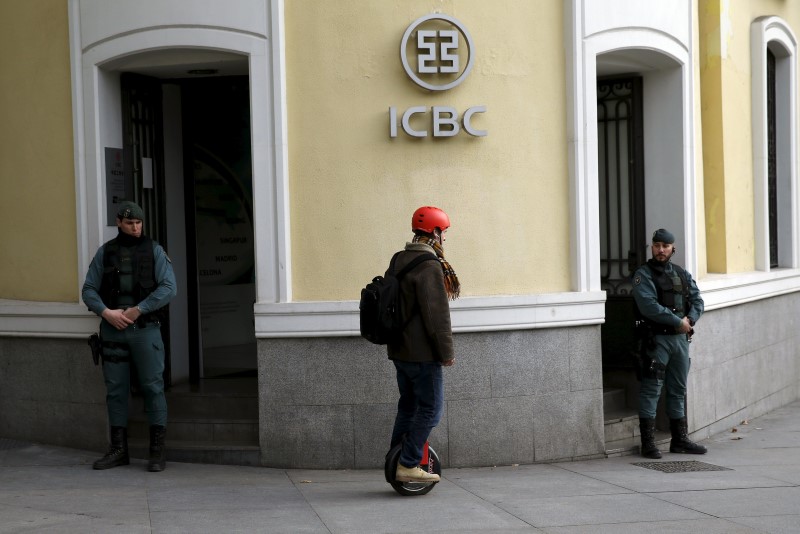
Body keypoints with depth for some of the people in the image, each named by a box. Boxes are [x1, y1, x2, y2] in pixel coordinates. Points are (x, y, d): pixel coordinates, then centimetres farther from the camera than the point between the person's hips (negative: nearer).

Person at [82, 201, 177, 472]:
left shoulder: (153, 250, 3)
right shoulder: (105, 252, 9)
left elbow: (168, 287, -6)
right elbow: (89, 289, 7)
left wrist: (137, 310, -13)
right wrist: (106, 312, -11)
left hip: (145, 328, -2)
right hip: (112, 329, 2)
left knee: (152, 387, -4)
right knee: (115, 389, 6)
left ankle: (158, 450, 1)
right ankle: (118, 449, 14)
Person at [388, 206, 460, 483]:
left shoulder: (398, 261, 12)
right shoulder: (429, 266, -18)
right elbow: (436, 314, -19)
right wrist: (446, 351, -13)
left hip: (399, 350, 9)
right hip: (423, 353, -9)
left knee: (408, 405, 19)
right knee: (430, 408, -2)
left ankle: (396, 461, 23)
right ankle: (408, 466, -3)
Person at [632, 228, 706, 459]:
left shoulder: (682, 274, 14)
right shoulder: (643, 275, -6)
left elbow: (697, 300, 9)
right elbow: (649, 306, -18)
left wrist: (690, 319, -11)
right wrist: (678, 322, -17)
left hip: (681, 338, 6)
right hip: (657, 338, -6)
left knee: (678, 390, 12)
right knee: (651, 390, -6)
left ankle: (680, 440, 20)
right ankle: (648, 443, -3)